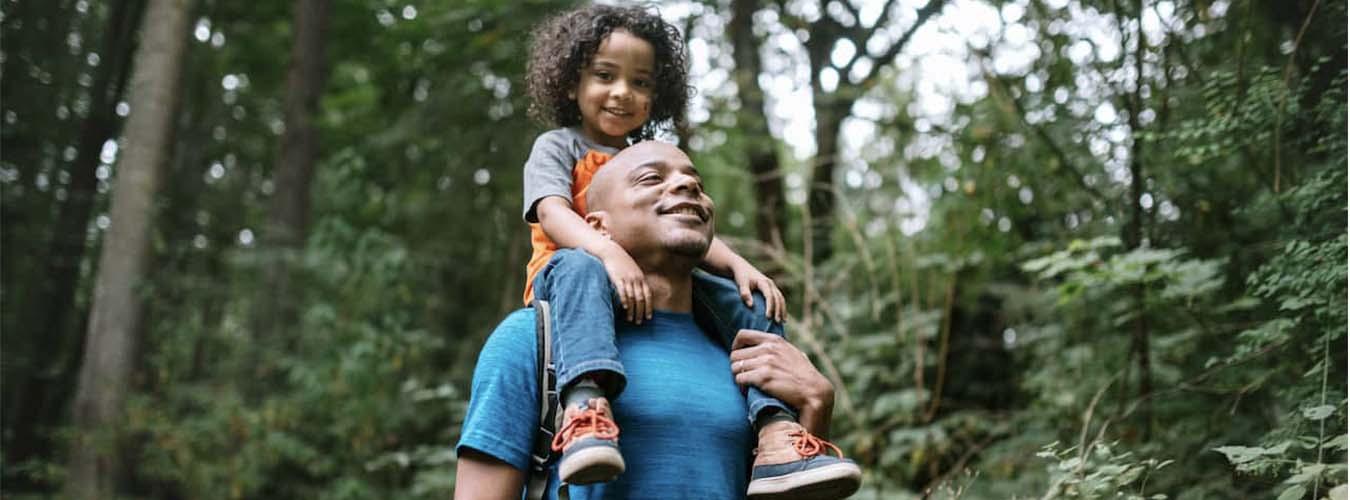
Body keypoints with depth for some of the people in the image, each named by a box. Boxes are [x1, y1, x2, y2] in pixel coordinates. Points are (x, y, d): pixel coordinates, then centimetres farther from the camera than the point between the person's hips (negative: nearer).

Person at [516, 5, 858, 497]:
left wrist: (739, 265, -9)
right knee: (580, 268, -39)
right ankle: (585, 406, -60)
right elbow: (552, 214, -13)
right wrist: (610, 253, -33)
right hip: (573, 279, -5)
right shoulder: (557, 146, 7)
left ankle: (777, 431, -28)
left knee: (748, 301, -12)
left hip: (656, 288, 5)